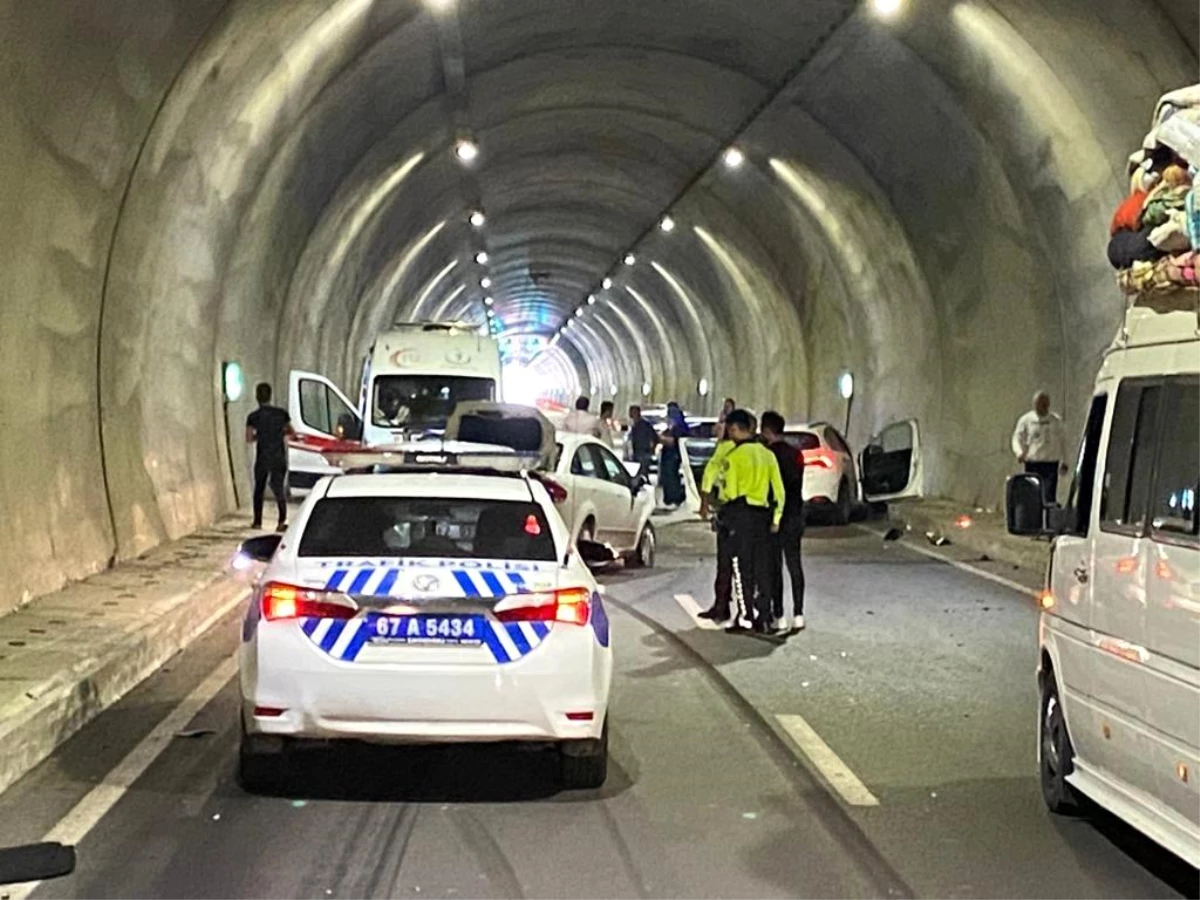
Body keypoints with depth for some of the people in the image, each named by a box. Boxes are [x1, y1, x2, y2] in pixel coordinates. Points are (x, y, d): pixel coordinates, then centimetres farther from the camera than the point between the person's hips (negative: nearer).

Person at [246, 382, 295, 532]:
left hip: (262, 458, -1)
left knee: (259, 488, 16)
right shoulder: (281, 413, -1)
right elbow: (292, 432, 7)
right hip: (279, 458, 1)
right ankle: (282, 520, -15)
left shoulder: (253, 417, -8)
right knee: (278, 487, 4)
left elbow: (249, 439, -13)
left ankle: (258, 521, 21)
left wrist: (259, 435, 6)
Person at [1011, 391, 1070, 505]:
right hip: (1031, 464, 1)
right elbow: (1017, 438, 5)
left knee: (1049, 496, -11)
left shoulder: (1056, 421, 6)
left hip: (1050, 464, -1)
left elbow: (1063, 441, 14)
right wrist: (1019, 452, -16)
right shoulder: (1026, 420, 5)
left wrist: (1064, 462, 14)